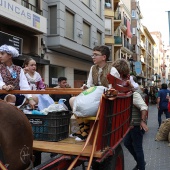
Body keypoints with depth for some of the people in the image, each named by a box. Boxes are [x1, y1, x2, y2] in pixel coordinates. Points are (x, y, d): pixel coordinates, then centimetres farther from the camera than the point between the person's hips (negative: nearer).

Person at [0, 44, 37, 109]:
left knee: (35, 99, -12)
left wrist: (30, 99, -17)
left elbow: (24, 85, -3)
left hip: (16, 95, 4)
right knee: (11, 97, -35)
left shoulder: (19, 69, 10)